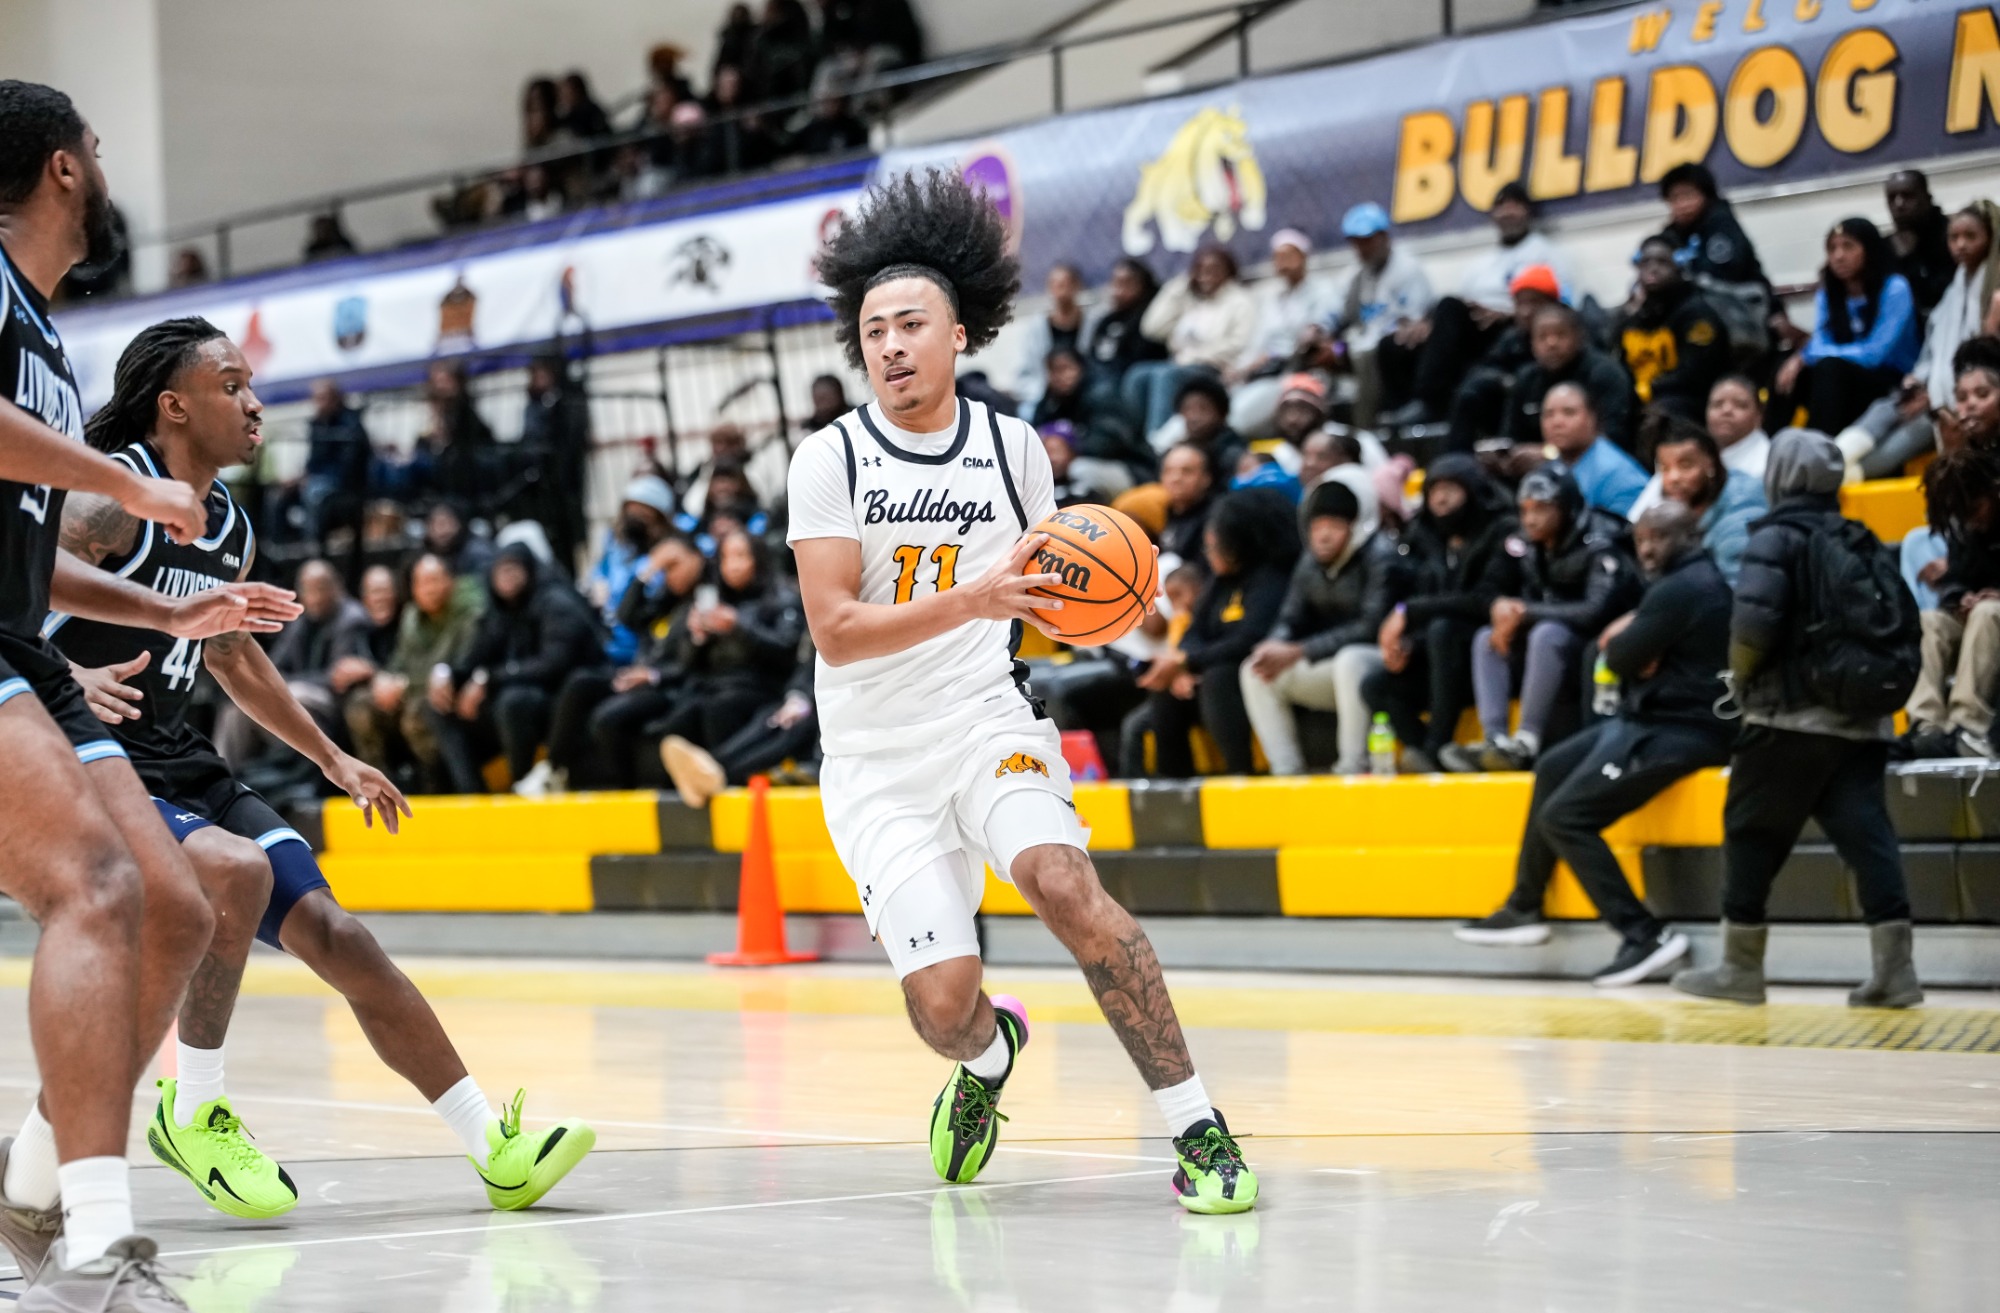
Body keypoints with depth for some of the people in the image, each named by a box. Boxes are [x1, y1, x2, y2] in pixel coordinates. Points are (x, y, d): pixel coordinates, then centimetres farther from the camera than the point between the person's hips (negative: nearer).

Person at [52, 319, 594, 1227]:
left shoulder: (231, 529, 11)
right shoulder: (113, 497, -15)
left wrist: (331, 759, 30)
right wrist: (72, 677, -42)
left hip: (180, 767, 8)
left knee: (333, 934, 0)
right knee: (236, 871, -33)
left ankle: (495, 1148, 2)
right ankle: (192, 1113, -15)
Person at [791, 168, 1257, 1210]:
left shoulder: (1013, 449, 4)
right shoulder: (829, 461, -6)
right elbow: (836, 631, -15)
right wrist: (971, 599, -29)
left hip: (986, 722, 1)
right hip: (876, 760, -1)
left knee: (1062, 882, -30)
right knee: (943, 1004, -12)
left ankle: (1197, 1128, -23)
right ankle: (988, 1054, 29)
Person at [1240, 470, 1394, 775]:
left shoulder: (1379, 556, -16)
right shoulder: (1311, 561, 6)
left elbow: (1371, 626, -23)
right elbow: (1290, 620, 7)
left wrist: (1298, 653, -24)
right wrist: (1274, 647, -19)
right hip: (1331, 670, 8)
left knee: (1350, 659, -39)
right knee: (1255, 671, -3)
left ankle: (1353, 769, -32)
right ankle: (1287, 771, -10)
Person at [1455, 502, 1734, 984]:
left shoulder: (1680, 590, -19)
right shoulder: (1700, 578, 14)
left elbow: (1620, 658, -16)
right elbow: (1619, 652, 14)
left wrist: (1624, 641, 5)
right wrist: (1633, 642, -8)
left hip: (1678, 732, -11)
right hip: (1658, 716, 11)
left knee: (1564, 816, -14)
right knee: (1552, 768, 21)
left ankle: (1645, 937, -15)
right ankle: (1524, 908, 27)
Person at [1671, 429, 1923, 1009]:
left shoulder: (1777, 539, -7)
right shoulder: (1863, 544, 14)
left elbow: (1753, 624, -18)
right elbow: (1905, 627, 13)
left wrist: (1741, 676, 1)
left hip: (1789, 717, -6)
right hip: (1861, 720, 6)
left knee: (1751, 833, 5)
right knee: (1866, 835, 1)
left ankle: (1741, 967, 9)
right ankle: (1894, 966, -8)